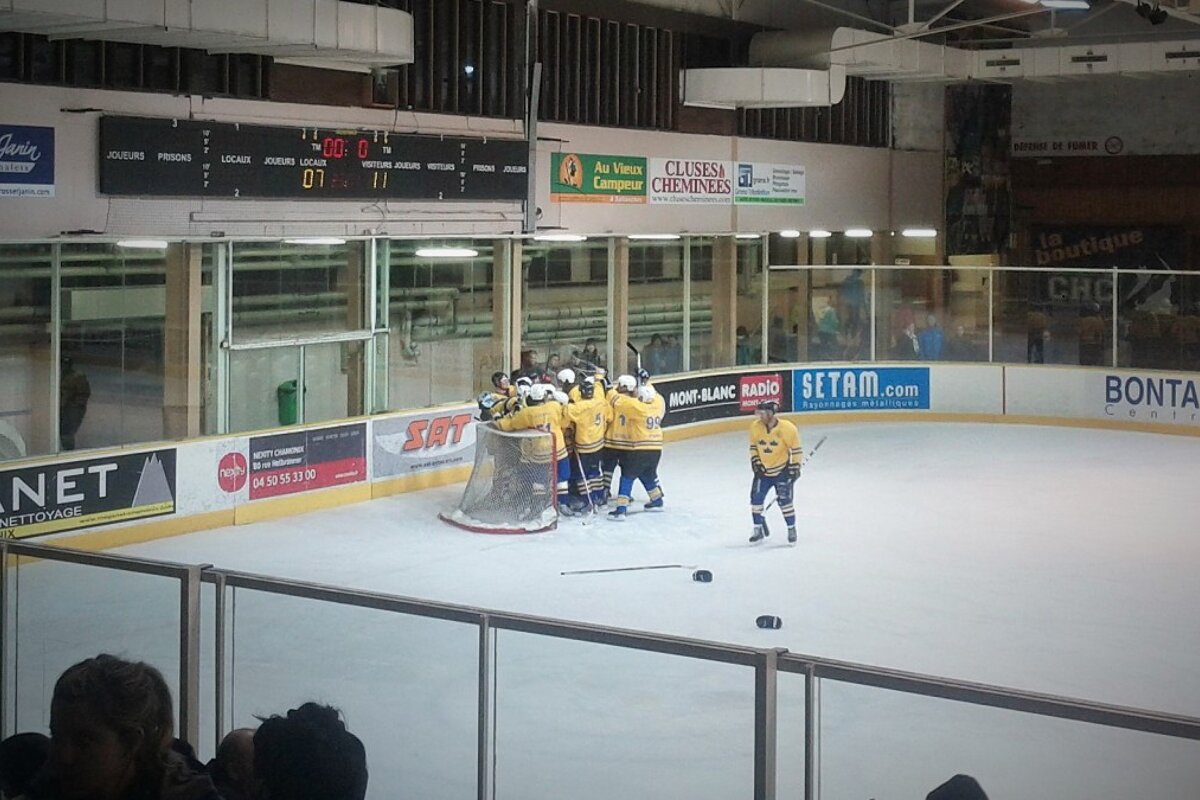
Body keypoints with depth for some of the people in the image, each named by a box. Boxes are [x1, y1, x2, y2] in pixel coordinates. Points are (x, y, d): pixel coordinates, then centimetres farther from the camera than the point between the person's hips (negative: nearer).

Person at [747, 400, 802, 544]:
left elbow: (796, 449, -10)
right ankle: (759, 529, 15)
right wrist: (755, 462, -3)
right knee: (756, 498, -2)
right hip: (763, 470, 4)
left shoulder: (787, 428, -20)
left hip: (782, 470, -4)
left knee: (784, 499, -9)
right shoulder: (755, 427, -9)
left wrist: (795, 467, -11)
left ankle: (791, 529, 9)